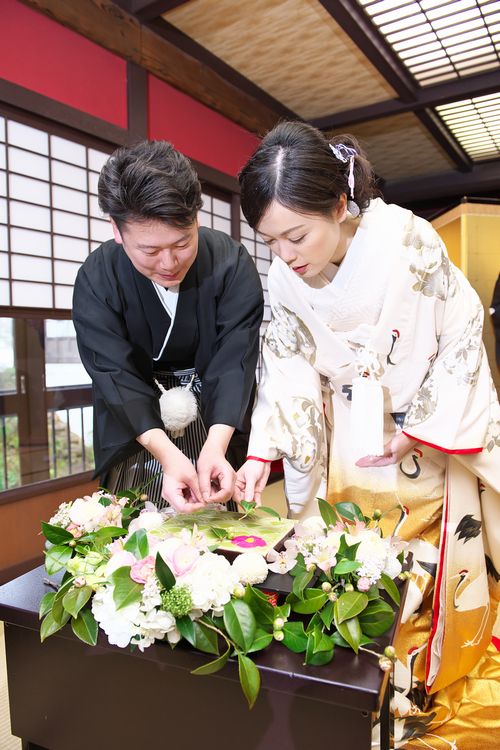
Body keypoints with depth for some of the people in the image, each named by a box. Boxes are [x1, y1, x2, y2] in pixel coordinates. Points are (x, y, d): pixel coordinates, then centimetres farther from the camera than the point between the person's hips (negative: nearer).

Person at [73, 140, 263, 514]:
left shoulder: (231, 263, -19)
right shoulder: (97, 278, -17)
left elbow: (235, 359, -25)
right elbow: (115, 374, -23)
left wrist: (216, 444, -39)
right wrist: (166, 453, -37)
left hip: (219, 422, 0)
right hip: (135, 430, 1)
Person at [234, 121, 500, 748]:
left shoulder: (409, 243, -23)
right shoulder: (284, 279, -12)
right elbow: (289, 364, -7)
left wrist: (416, 433, -17)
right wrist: (261, 451, -17)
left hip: (433, 437, -3)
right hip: (347, 444, 3)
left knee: (439, 576, 7)